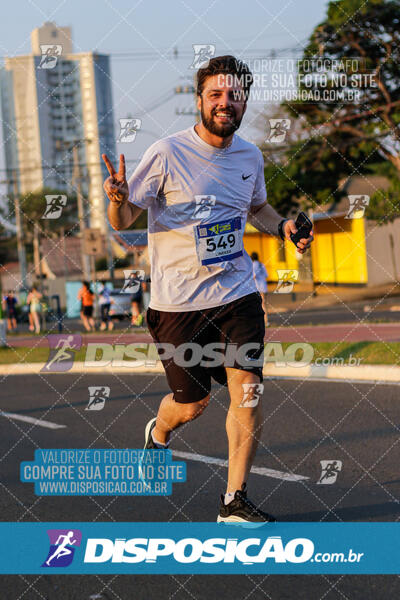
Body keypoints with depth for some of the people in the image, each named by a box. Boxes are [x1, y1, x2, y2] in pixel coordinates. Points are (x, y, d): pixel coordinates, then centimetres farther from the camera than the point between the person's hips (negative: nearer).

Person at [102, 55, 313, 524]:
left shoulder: (250, 156, 4)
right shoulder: (167, 153, -11)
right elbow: (122, 221, -8)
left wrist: (283, 226, 3)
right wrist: (118, 198, -31)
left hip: (237, 294, 4)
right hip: (178, 301, -3)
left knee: (247, 391, -8)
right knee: (191, 404, 6)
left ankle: (234, 501, 4)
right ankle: (158, 433, 44)